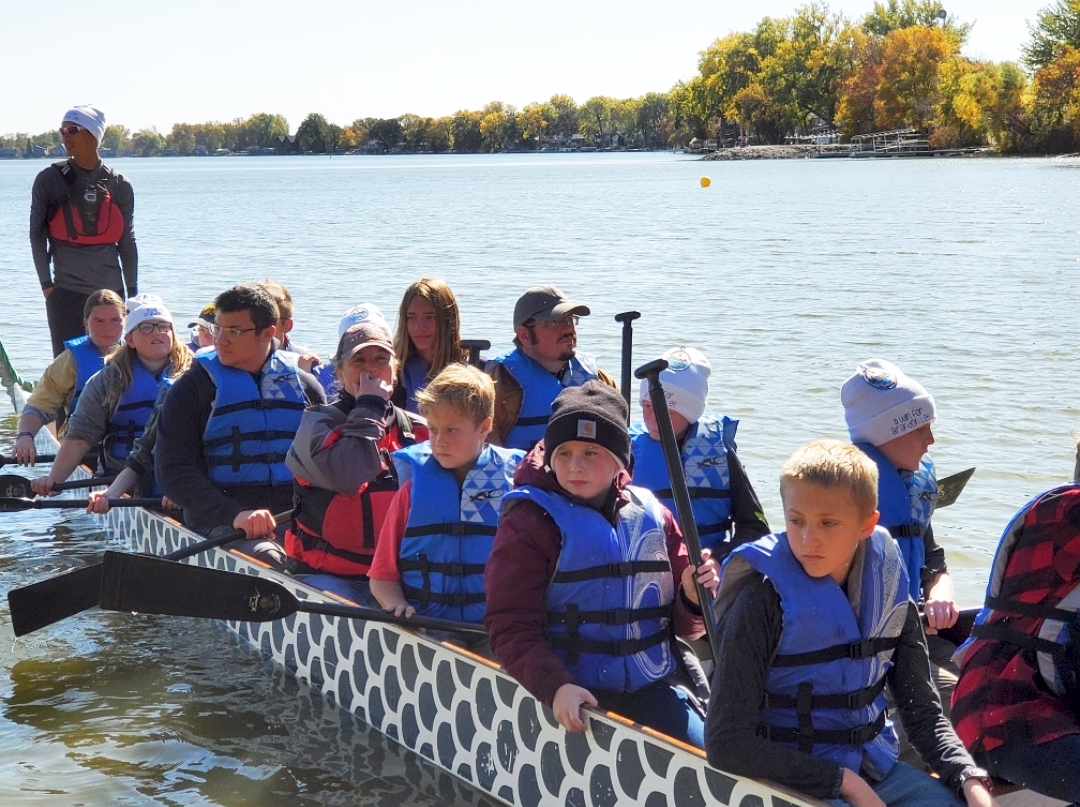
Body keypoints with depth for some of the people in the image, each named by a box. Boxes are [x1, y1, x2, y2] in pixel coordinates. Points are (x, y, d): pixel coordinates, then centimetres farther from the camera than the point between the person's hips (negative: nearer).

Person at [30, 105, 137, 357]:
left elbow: (127, 241, 9)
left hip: (110, 291, 2)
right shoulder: (49, 180, 1)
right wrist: (46, 283, -6)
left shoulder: (119, 185, 5)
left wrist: (132, 291, 8)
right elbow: (37, 234, 1)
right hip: (65, 292, -2)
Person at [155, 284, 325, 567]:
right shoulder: (193, 388, 6)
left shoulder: (305, 386, 14)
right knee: (267, 559, -36)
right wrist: (234, 514, -18)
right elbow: (172, 470, -3)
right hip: (218, 523, -3)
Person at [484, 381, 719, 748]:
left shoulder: (652, 516, 10)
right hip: (575, 695, -4)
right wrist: (556, 687, -26)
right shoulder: (529, 523, -2)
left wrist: (694, 599, -6)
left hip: (654, 686, 4)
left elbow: (682, 625, 17)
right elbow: (511, 627, -10)